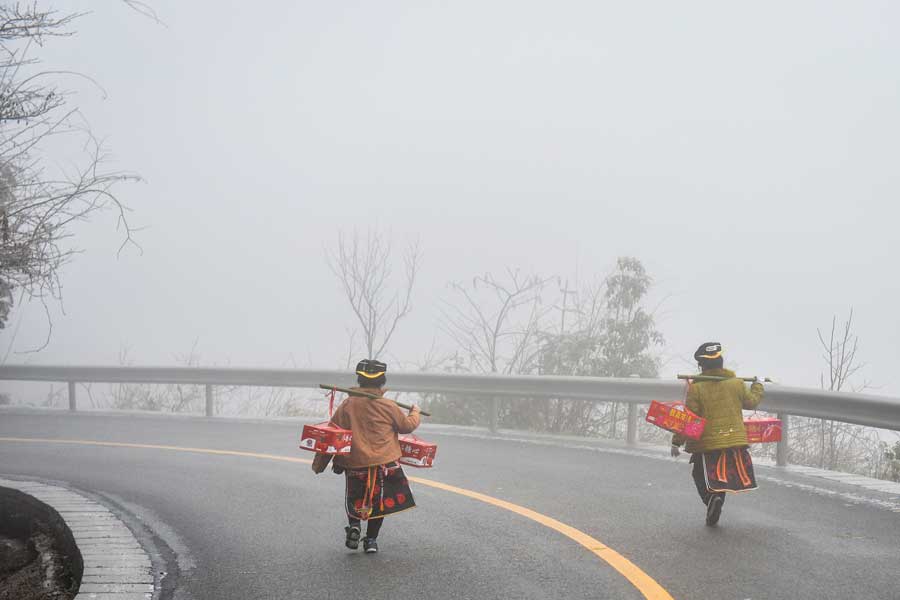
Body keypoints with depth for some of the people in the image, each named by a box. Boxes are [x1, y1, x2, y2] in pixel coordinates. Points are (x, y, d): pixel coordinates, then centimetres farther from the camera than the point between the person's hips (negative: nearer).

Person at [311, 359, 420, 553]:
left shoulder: (347, 405, -2)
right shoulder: (388, 407, -6)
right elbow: (408, 426, 9)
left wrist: (319, 464, 7)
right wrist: (415, 413, 31)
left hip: (354, 464, 1)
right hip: (384, 464, -1)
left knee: (354, 500, 23)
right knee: (378, 503, 16)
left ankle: (354, 525, 0)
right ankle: (371, 541, 16)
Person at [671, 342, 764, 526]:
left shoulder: (696, 388, -10)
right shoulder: (737, 384, 1)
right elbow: (752, 401, 19)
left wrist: (676, 442, -4)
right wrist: (758, 386, 39)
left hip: (707, 443, -3)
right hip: (735, 441, 3)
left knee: (701, 475, 12)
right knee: (721, 475, 19)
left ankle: (712, 496, -15)